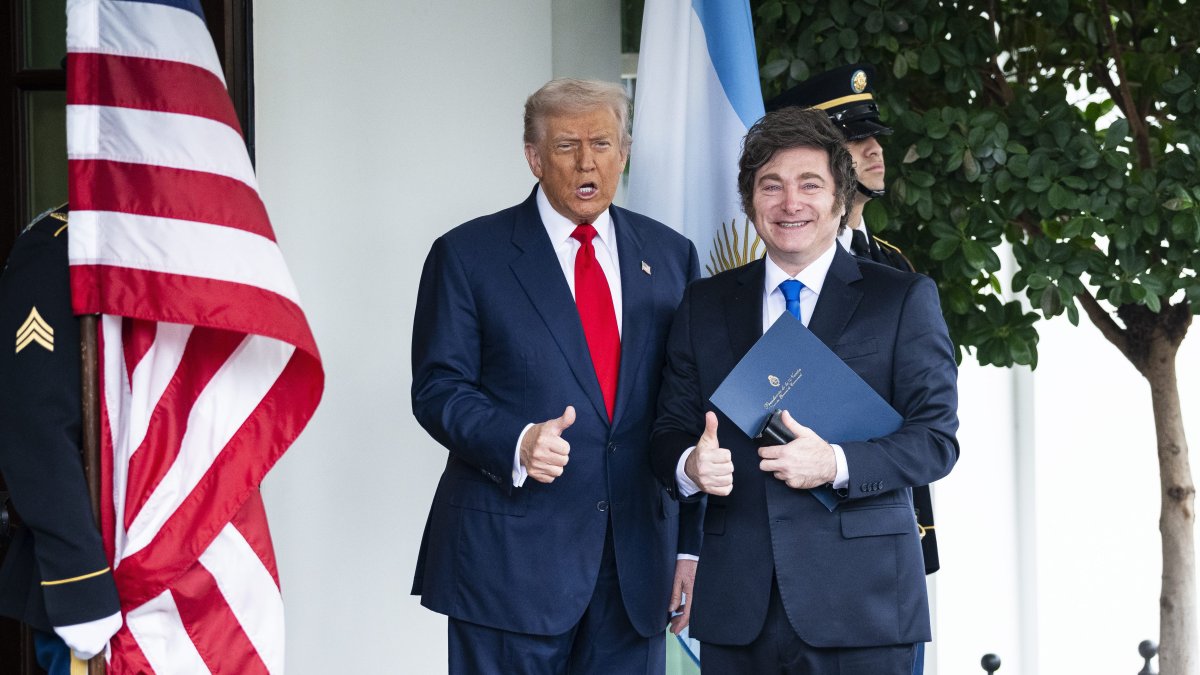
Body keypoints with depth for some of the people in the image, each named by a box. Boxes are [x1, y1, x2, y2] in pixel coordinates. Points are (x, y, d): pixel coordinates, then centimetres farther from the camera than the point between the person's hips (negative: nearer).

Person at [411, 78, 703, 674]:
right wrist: (516, 443, -22)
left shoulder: (670, 257, 11)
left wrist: (692, 545, 7)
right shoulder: (467, 256, 1)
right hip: (510, 563, -3)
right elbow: (437, 390, -3)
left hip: (637, 562, 3)